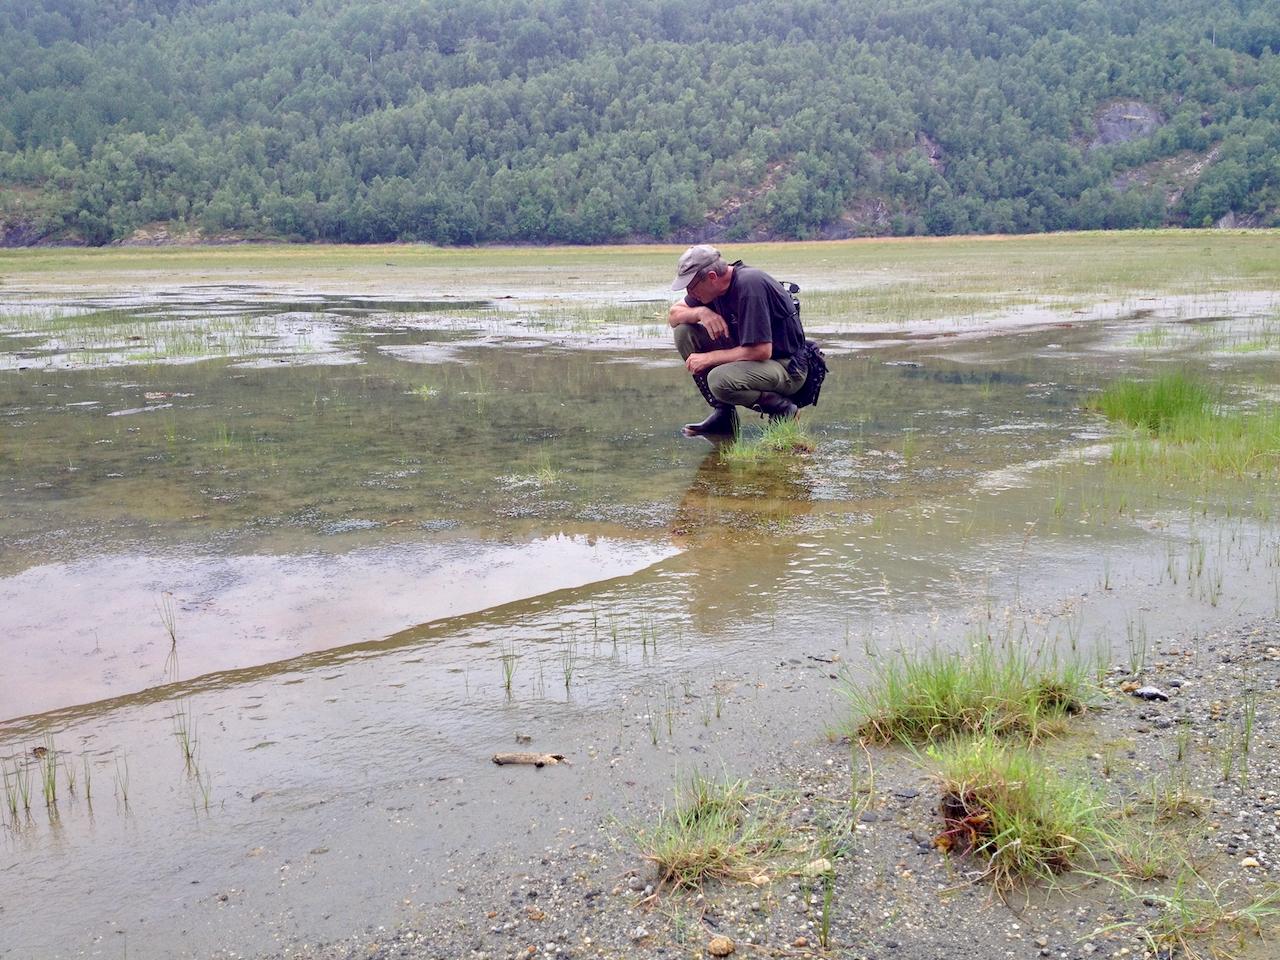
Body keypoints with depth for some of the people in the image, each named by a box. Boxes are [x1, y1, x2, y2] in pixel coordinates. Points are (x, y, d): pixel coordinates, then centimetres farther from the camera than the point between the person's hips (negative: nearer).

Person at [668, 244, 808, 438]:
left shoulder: (749, 285, -25)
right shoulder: (713, 285, 0)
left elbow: (762, 351, -28)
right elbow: (673, 315, 8)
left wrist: (709, 358, -20)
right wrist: (700, 312, -15)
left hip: (787, 366, -9)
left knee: (720, 380, -35)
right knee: (684, 332, -4)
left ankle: (781, 409, -8)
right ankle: (723, 413, 0)